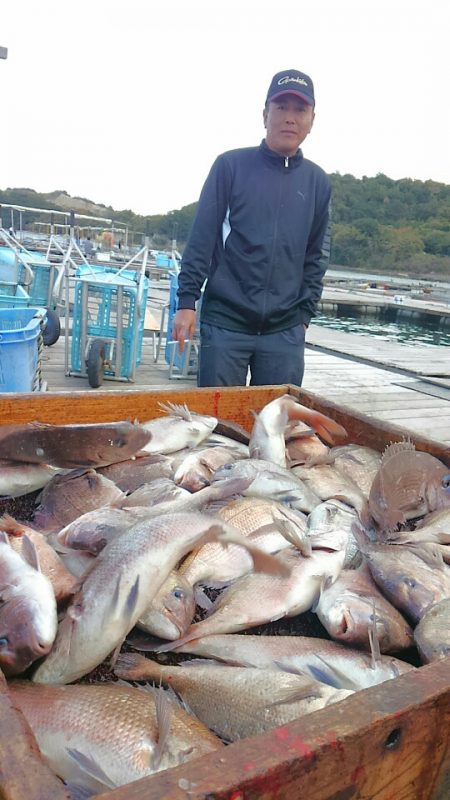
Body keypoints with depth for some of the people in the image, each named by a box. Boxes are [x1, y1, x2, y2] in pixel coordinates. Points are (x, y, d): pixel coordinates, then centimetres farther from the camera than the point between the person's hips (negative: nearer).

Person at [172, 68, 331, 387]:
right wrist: (187, 301, -7)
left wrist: (304, 314, 9)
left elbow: (316, 256, 13)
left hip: (285, 331, 3)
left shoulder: (317, 181, 10)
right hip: (225, 322, -2)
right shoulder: (231, 165, 1)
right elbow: (202, 237, -2)